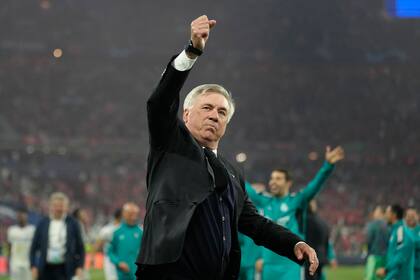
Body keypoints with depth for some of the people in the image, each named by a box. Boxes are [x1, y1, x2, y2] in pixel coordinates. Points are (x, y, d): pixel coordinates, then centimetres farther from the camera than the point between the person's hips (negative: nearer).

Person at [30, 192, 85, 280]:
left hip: (65, 270, -2)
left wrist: (79, 267, -4)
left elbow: (80, 247, 4)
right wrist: (33, 267, 0)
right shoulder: (42, 224, 7)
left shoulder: (73, 224, 3)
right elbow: (34, 247, 9)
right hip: (46, 269, 2)